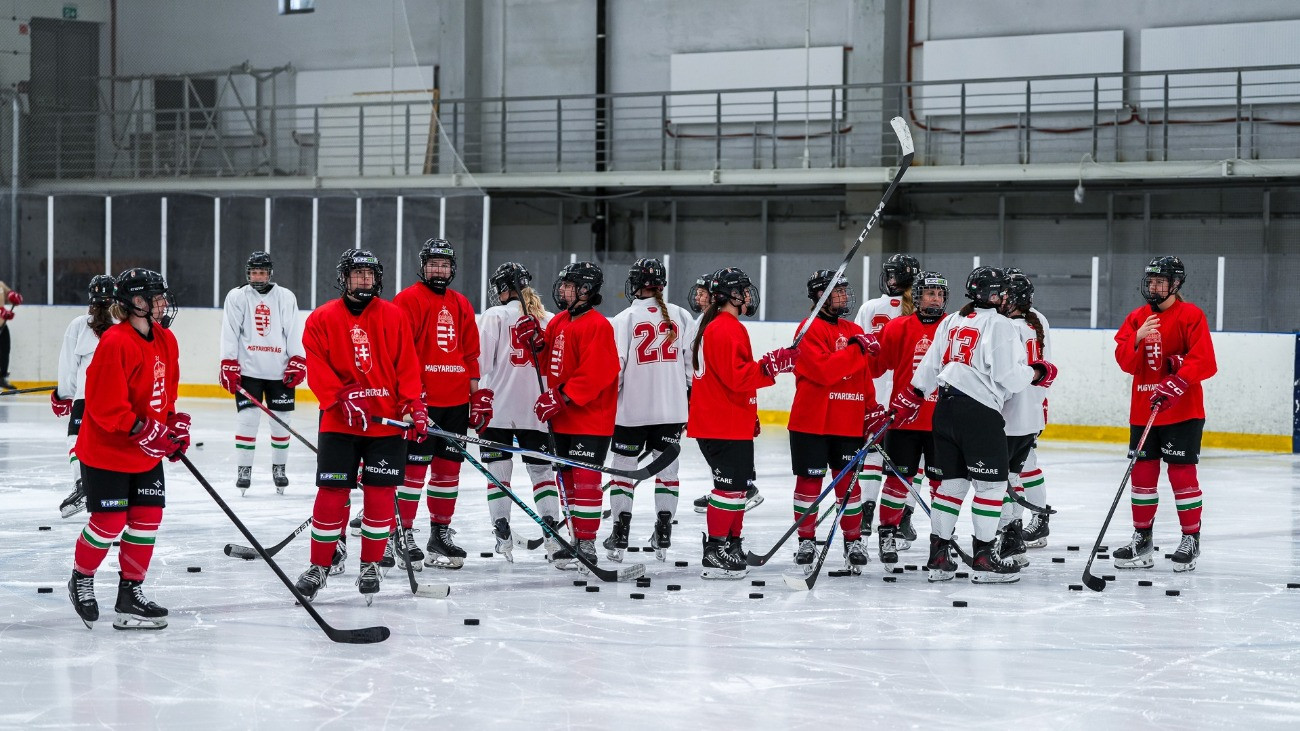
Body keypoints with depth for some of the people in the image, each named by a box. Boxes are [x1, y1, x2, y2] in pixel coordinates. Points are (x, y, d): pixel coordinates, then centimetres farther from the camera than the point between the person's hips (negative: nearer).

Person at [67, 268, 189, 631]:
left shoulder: (166, 340, 5)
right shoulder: (116, 343, -22)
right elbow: (105, 404, -24)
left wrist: (175, 426, 8)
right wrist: (141, 430, -26)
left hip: (148, 453, 8)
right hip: (106, 451, -8)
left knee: (147, 518, 5)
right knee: (109, 522, -2)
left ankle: (130, 593, 16)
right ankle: (81, 580, 23)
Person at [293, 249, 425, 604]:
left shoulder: (394, 316, 5)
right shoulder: (322, 319, 1)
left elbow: (407, 365, 4)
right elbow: (317, 368, -5)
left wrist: (414, 405, -6)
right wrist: (341, 398, -17)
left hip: (388, 421, 1)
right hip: (339, 422, -1)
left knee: (380, 493, 2)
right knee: (331, 492, -2)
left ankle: (370, 565, 16)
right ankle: (319, 566, 10)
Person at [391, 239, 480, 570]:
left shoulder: (461, 305, 15)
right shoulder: (408, 300, -5)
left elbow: (470, 352, 19)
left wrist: (477, 392, 13)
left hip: (455, 400, 6)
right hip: (420, 399, -6)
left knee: (449, 466, 10)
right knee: (415, 465, -6)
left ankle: (441, 533, 19)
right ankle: (403, 534, 1)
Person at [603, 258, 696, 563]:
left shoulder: (625, 318, -7)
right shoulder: (681, 316, 2)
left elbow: (614, 366, -9)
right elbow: (693, 361, 6)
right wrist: (693, 399, 18)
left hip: (632, 409, -3)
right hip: (672, 409, 3)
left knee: (624, 469, 6)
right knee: (667, 468, 11)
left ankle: (619, 537, 5)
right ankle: (663, 537, 11)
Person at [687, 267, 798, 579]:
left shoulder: (718, 326, 19)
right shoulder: (726, 329, -16)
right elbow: (737, 378, -25)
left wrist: (749, 416, 31)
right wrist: (772, 364, -28)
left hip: (732, 423, 11)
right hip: (724, 427, -11)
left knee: (739, 485, 17)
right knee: (731, 486, -9)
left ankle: (731, 545, 25)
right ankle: (716, 554, -7)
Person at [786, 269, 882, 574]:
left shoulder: (854, 331, 13)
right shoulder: (811, 329, -9)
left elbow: (864, 376, 19)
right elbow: (824, 371, -22)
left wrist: (872, 410, 13)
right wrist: (857, 349, -22)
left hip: (848, 423, 5)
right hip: (811, 421, -5)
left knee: (848, 481, 5)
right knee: (809, 481, 3)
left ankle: (853, 542, 13)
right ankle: (806, 541, 15)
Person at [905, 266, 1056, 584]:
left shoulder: (951, 322, 15)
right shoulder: (999, 325, -7)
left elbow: (930, 366, 16)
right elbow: (1008, 376, -12)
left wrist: (910, 398, 24)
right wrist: (1037, 372, 5)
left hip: (946, 407, 8)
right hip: (979, 411, -8)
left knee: (952, 482, 13)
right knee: (992, 483, 0)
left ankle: (938, 556, 13)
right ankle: (983, 558, -2)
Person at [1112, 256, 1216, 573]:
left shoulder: (1191, 315, -6)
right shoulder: (1136, 318, 10)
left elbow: (1203, 360, -14)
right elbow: (1126, 362, 2)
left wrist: (1177, 384, -26)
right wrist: (1138, 338, -17)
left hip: (1183, 410, -5)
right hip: (1143, 410, 5)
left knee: (1182, 472, -3)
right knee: (1143, 472, 7)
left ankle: (1191, 540, 8)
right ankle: (1142, 540, 16)